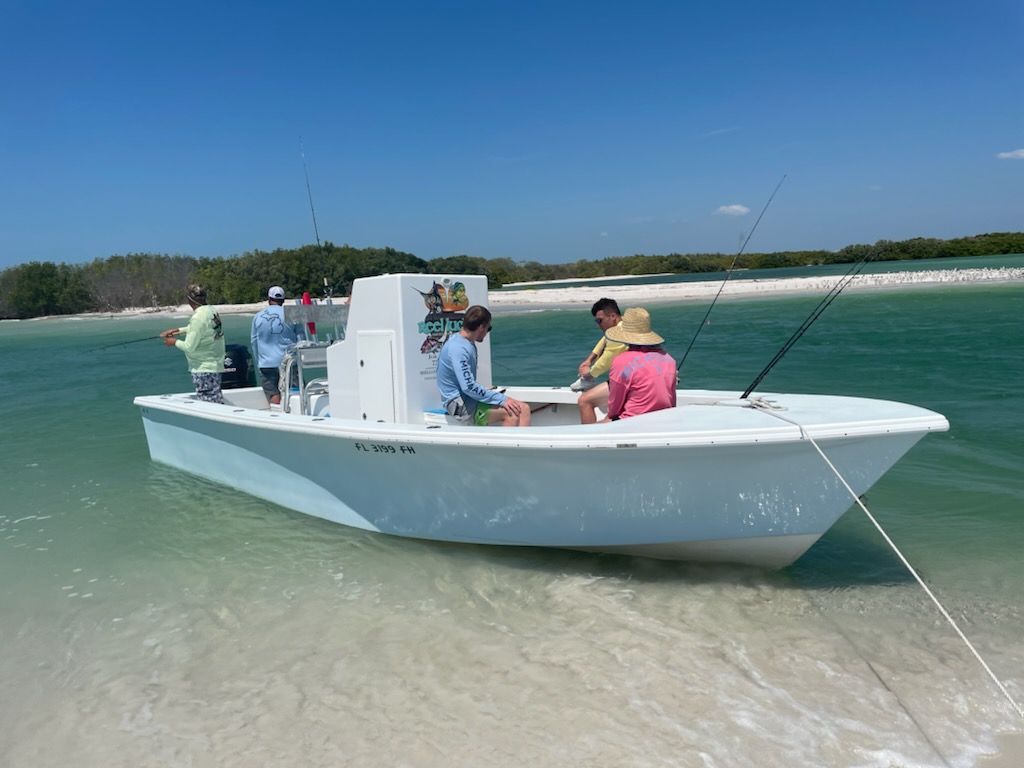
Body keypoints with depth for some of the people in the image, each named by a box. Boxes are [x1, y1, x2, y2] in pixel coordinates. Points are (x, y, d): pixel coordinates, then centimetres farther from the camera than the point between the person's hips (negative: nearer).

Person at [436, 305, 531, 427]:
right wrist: (502, 399, -22)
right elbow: (468, 387, -24)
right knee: (511, 413, -25)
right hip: (459, 404, -10)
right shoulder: (458, 348, -18)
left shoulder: (468, 344, 14)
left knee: (523, 409, -6)